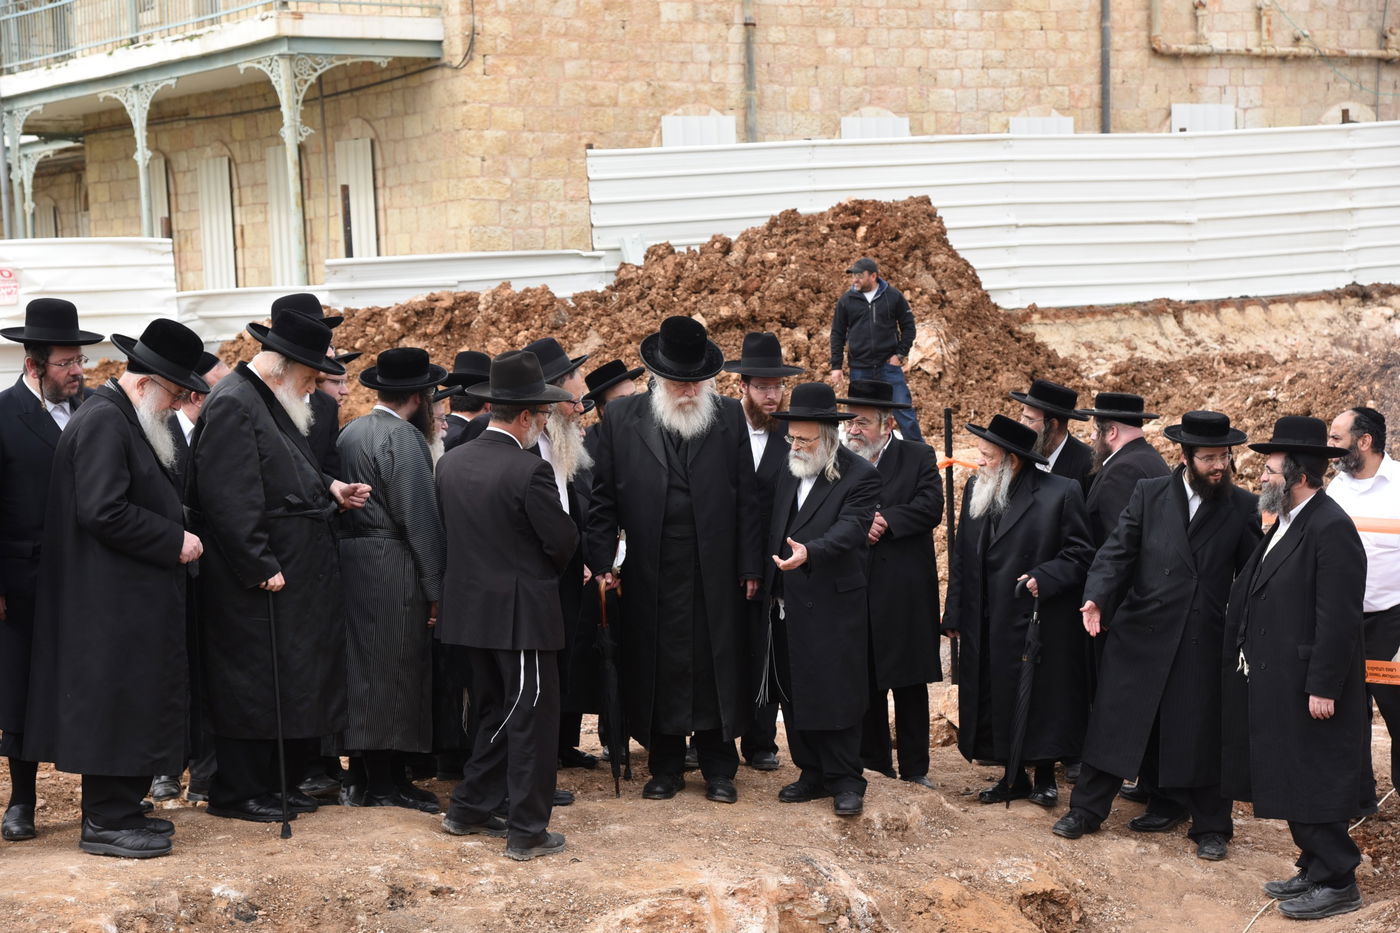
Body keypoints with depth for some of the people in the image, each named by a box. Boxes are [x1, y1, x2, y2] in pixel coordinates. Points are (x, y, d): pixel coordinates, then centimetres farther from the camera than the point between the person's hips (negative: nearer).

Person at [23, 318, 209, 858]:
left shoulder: (122, 420, 16)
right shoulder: (104, 420, -17)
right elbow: (104, 511, -24)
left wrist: (177, 532, 8)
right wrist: (174, 542, -18)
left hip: (131, 603, 11)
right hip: (114, 604, -11)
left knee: (137, 707, 14)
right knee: (119, 705, -5)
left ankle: (119, 811, 22)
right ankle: (107, 823, 1)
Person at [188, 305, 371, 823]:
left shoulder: (276, 404, 15)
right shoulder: (233, 406, -17)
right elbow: (230, 499, -22)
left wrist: (329, 489, 9)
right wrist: (261, 569, -22)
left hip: (299, 574, 10)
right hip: (260, 581, -10)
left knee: (294, 679, 14)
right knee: (252, 682, -2)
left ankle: (280, 781, 25)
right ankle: (238, 794, 8)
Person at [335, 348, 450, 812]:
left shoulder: (350, 432, 14)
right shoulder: (404, 437, -14)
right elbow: (420, 517, -17)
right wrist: (435, 588, -14)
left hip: (352, 560, 9)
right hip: (394, 570, -9)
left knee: (365, 668, 12)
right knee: (393, 671, -3)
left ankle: (370, 774, 18)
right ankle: (385, 783, 0)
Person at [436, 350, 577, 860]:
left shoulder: (450, 462, 3)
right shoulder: (529, 471, -19)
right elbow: (563, 541, -14)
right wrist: (545, 567, 8)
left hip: (471, 607, 7)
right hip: (523, 612, -7)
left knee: (495, 714, 21)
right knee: (533, 719, 2)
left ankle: (469, 809, 26)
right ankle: (527, 831, 5)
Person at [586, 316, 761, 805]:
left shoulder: (729, 416, 4)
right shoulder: (622, 417, 3)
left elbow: (746, 498, 3)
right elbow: (604, 498, 4)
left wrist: (749, 567, 0)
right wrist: (602, 562, -3)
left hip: (715, 576, 0)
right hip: (651, 577, 0)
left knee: (717, 670, 4)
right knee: (657, 671, 6)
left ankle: (718, 769, 16)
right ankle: (666, 768, 19)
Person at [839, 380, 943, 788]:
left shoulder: (918, 457, 2)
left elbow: (930, 507, -10)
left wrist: (885, 521, -16)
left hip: (905, 590, -2)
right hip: (854, 592, 2)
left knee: (909, 684, 5)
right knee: (864, 682, 7)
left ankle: (915, 768, 12)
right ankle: (873, 765, 17)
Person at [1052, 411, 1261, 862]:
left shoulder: (1243, 507, 2)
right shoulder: (1150, 494, 2)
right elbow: (1118, 550, -2)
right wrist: (1096, 596, -17)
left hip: (1205, 640, -1)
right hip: (1141, 633, 1)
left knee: (1201, 733, 5)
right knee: (1114, 720, 6)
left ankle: (1211, 826, 20)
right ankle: (1087, 808, 19)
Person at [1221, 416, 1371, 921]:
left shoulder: (1331, 529, -18)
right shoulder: (1286, 524, 12)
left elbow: (1338, 619, -21)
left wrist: (1323, 688, -22)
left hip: (1307, 686, -10)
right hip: (1275, 683, 10)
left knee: (1311, 784, -3)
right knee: (1291, 784, 16)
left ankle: (1337, 884, 6)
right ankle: (1315, 869, 26)